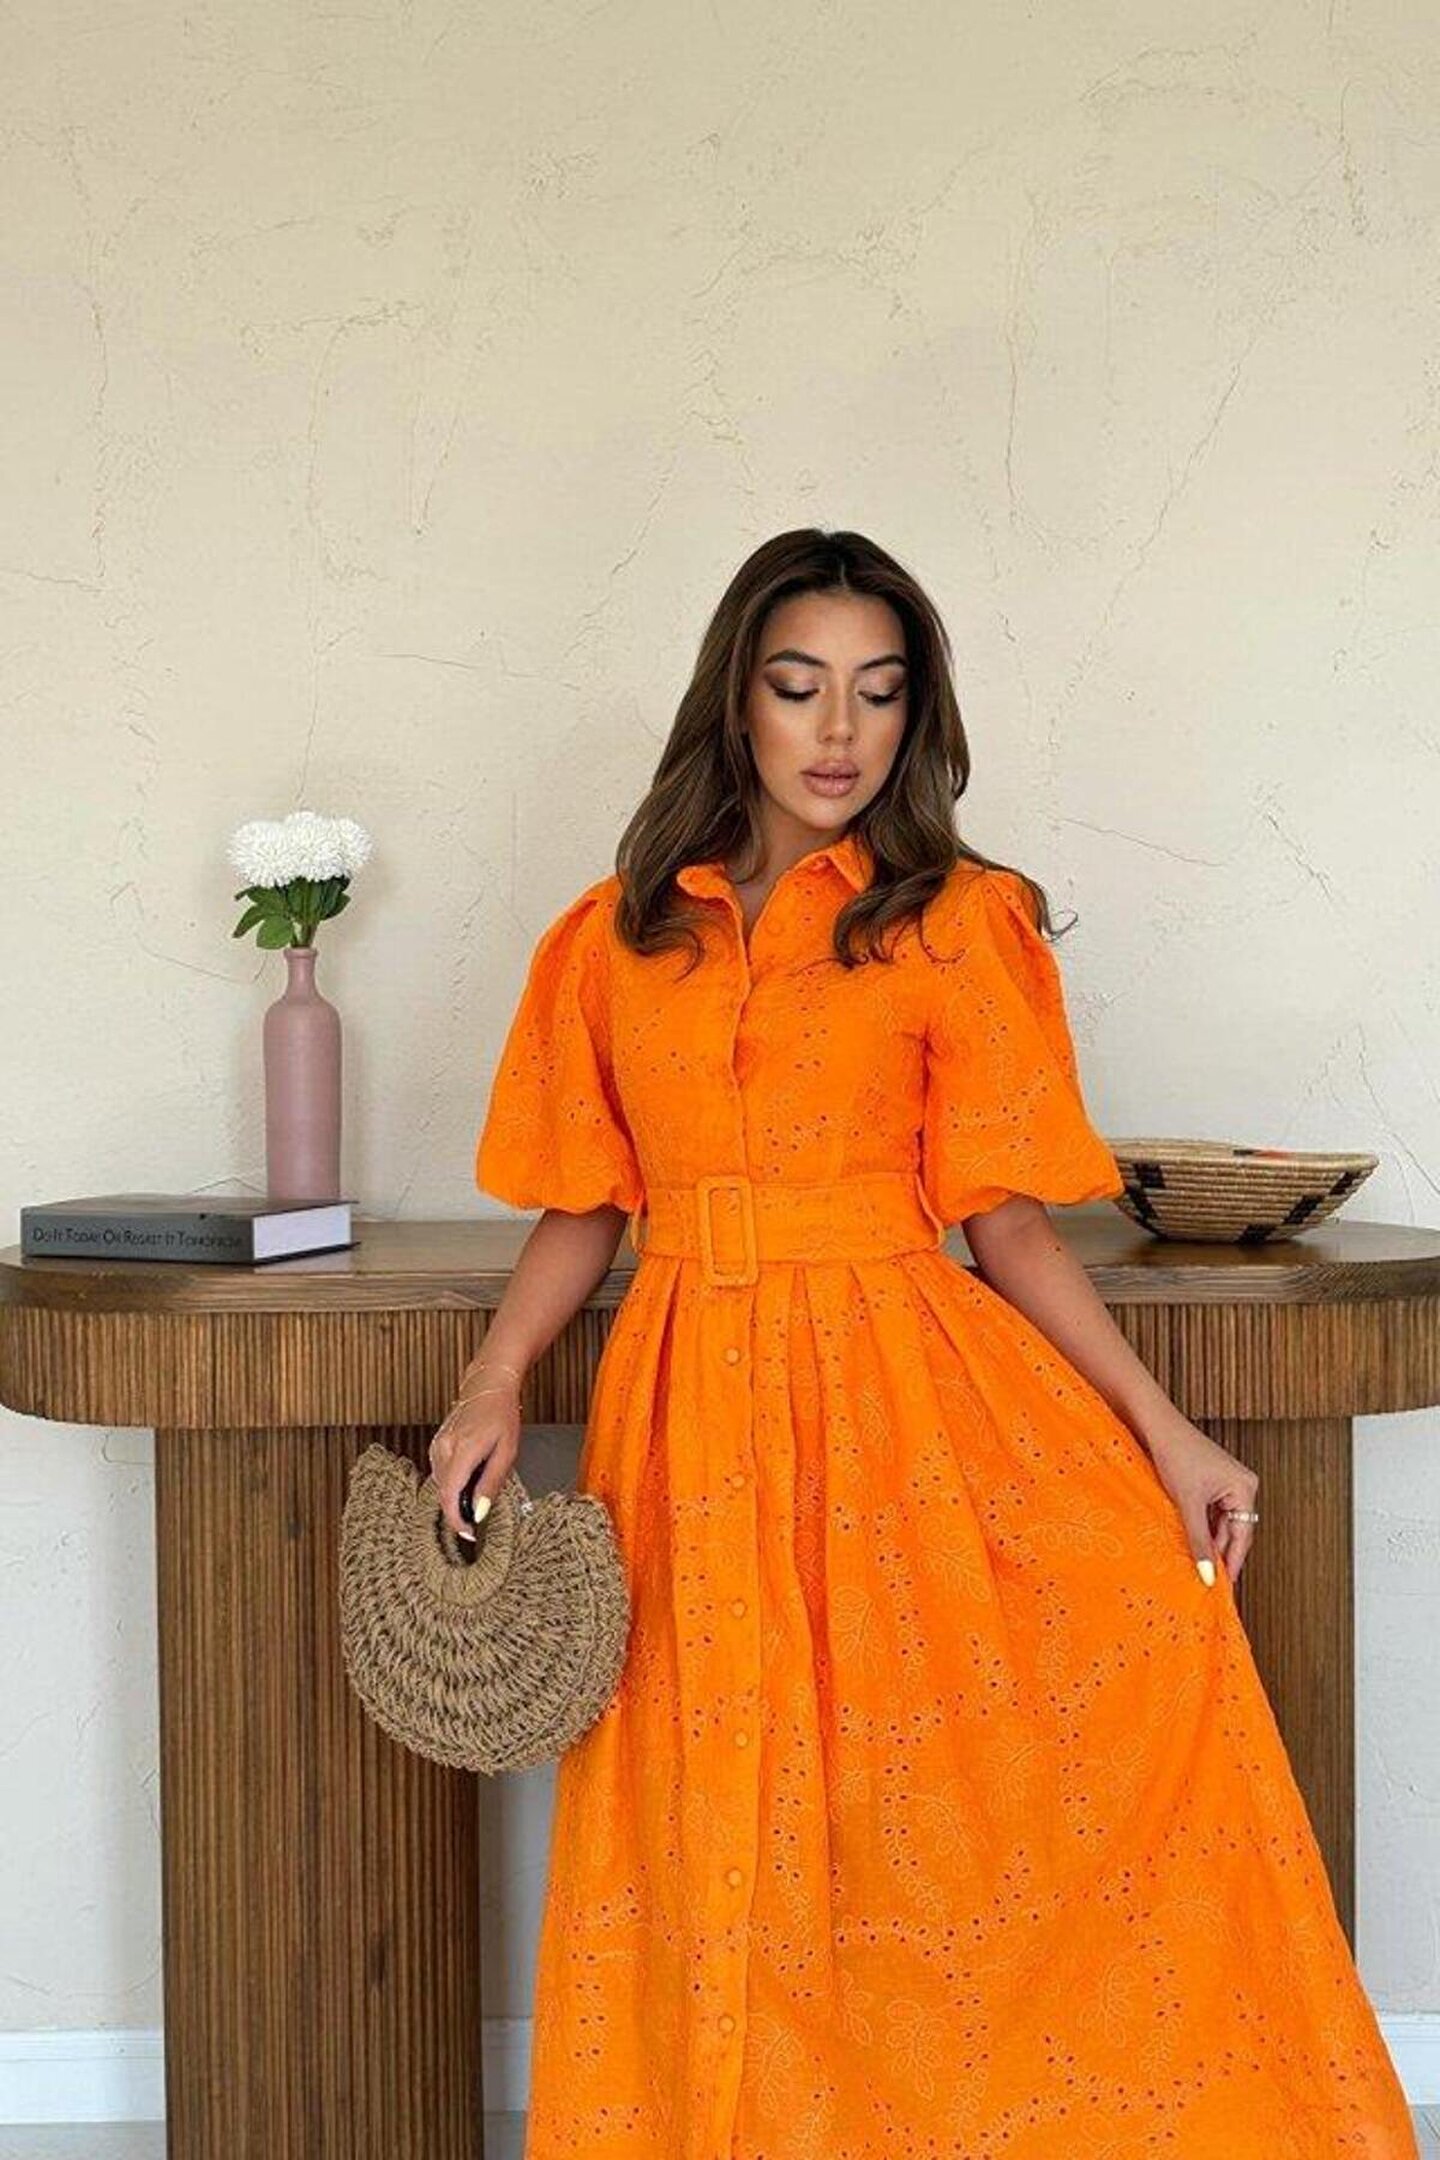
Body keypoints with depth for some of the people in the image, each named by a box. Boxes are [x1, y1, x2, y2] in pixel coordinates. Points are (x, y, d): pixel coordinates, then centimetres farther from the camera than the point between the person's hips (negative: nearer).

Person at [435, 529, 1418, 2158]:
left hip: (909, 1395, -1)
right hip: (693, 1413, 2)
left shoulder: (960, 923, 4)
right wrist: (495, 1383, -3)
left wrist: (1162, 1429, -8)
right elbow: (587, 1206, 12)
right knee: (722, 1834, 3)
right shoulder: (613, 936, 10)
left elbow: (1008, 1221, 1)